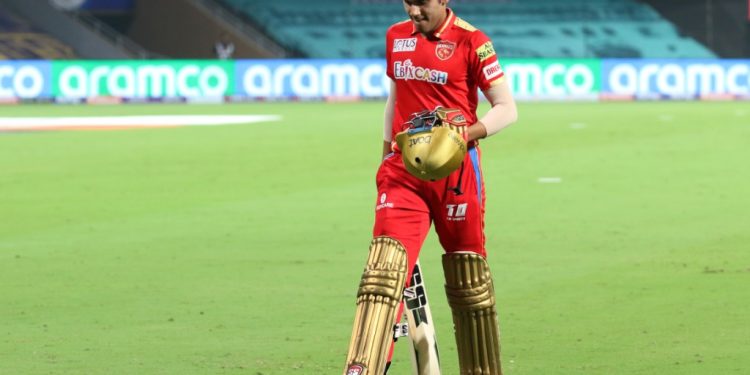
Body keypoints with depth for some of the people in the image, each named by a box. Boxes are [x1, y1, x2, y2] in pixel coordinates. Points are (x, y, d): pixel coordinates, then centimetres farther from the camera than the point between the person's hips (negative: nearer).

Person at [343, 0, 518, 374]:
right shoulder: (396, 37, 11)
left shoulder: (470, 41, -6)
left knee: (468, 281, 7)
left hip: (456, 170, -3)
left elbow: (506, 109, -7)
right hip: (403, 169, 3)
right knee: (383, 269, -13)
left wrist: (465, 134, -22)